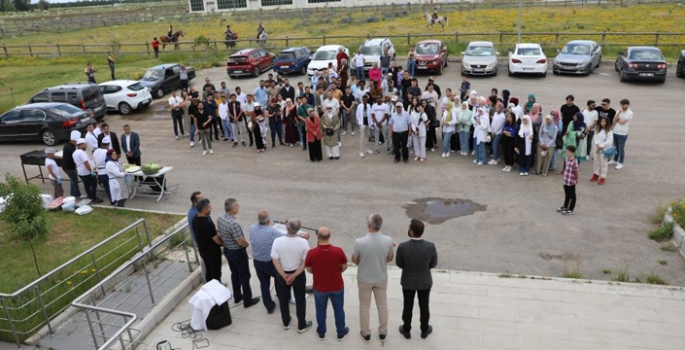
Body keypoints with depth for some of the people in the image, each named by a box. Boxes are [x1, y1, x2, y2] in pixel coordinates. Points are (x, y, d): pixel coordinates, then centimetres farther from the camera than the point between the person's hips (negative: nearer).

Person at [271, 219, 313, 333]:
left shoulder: (277, 241, -20)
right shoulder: (303, 242, -21)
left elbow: (275, 261, -16)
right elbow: (305, 262, -17)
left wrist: (284, 276, -11)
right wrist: (294, 275, -13)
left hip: (282, 275, 1)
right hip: (299, 275, -1)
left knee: (283, 300, 22)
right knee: (300, 300, 18)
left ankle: (286, 323, 39)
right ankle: (302, 325, 31)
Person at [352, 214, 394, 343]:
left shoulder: (360, 242, -26)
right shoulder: (388, 240, -20)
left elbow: (354, 260, -9)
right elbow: (390, 259, -3)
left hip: (364, 279, -2)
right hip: (381, 278, 2)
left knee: (364, 307, 19)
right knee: (382, 306, 22)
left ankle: (366, 333, 35)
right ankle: (382, 333, 37)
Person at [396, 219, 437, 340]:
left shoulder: (402, 247, -29)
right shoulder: (431, 246, -26)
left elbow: (399, 264, -10)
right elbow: (433, 264, -8)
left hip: (408, 281, 0)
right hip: (425, 282, 1)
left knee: (408, 306, 22)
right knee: (424, 306, 23)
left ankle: (406, 330, 42)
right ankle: (424, 330, 44)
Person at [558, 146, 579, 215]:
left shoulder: (574, 162, -23)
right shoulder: (567, 159, 3)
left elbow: (576, 172, -19)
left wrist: (576, 180, -7)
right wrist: (564, 177, 14)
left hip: (571, 182, -8)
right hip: (565, 181, 8)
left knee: (572, 196, 8)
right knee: (567, 194, 23)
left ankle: (570, 210, 18)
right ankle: (565, 207, 38)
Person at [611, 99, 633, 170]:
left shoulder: (630, 113, -13)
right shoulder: (619, 111, 5)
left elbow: (622, 122, -17)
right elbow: (614, 120, 0)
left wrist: (617, 120, -4)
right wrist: (619, 113, -6)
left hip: (622, 134, -6)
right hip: (615, 132, 6)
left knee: (621, 149, 2)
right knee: (615, 148, 18)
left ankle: (621, 163, 12)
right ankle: (615, 160, 32)